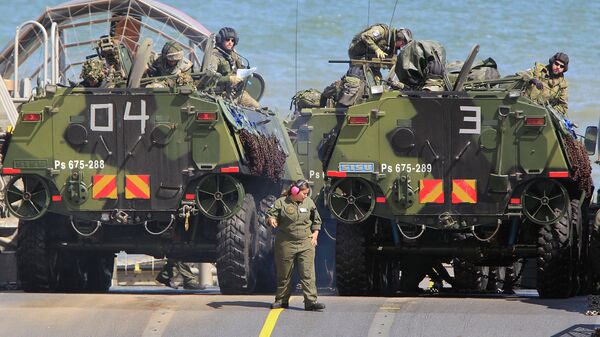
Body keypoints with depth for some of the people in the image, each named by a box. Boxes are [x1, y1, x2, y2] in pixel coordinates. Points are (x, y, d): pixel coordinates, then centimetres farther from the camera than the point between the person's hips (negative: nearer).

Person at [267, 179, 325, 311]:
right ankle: (281, 300, 22)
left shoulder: (309, 203, 8)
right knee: (284, 274, 8)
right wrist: (271, 220, -23)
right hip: (286, 244, -1)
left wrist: (314, 235, 8)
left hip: (306, 244, 1)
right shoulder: (281, 203, -2)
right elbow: (271, 215, 0)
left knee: (308, 273, -9)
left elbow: (316, 221, 19)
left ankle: (311, 301, -13)